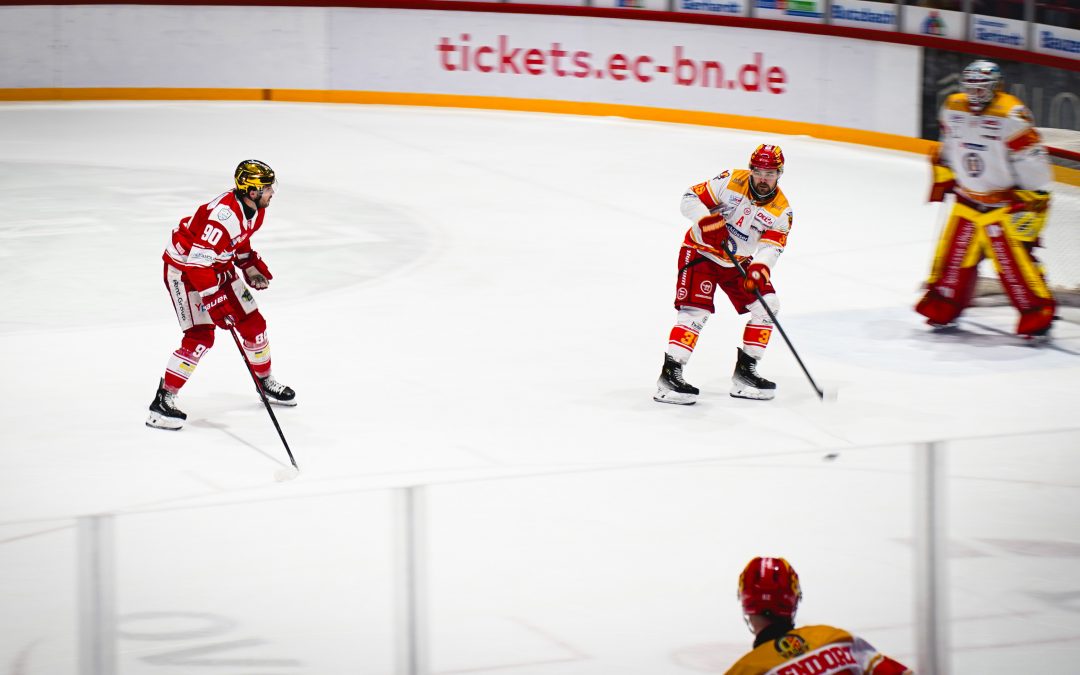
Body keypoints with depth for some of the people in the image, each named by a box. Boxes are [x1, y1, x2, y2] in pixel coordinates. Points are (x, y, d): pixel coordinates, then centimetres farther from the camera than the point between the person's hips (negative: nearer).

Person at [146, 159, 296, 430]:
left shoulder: (254, 209, -4)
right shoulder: (224, 215, -34)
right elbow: (197, 262, -34)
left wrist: (251, 266, 10)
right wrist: (216, 303, -32)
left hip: (217, 267, 9)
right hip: (184, 268, -9)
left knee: (253, 323, 11)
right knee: (200, 336, -18)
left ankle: (266, 382, 33)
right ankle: (163, 400, -11)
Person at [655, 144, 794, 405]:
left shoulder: (781, 209, -7)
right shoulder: (732, 181, -16)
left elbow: (771, 246, -16)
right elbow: (691, 198, -15)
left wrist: (759, 270, -34)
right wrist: (708, 222, -31)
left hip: (738, 262, 6)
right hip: (701, 251, -5)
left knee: (767, 305, -2)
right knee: (696, 310, -19)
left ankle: (744, 372, 6)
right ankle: (670, 375, -19)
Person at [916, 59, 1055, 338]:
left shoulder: (1011, 117, -20)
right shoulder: (953, 109, 0)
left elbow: (1033, 163, -17)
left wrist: (1033, 202, -17)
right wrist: (943, 178, 21)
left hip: (1006, 203, -6)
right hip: (968, 199, 6)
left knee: (1013, 257, -10)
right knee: (954, 252, 7)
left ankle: (1038, 312, 1)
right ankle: (943, 307, 22)